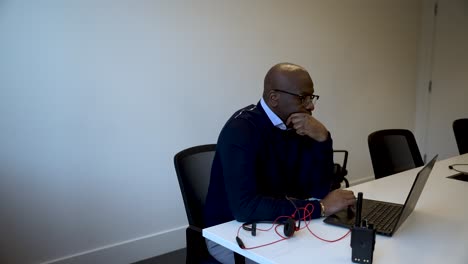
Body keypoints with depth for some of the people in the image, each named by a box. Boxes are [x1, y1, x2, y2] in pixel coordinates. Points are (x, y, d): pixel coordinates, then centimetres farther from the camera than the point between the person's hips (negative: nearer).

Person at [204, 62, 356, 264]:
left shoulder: (298, 126, -3)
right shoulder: (241, 129, -24)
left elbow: (318, 190, -6)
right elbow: (244, 206, -35)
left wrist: (322, 139, -21)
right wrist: (320, 208, -30)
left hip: (274, 224, 7)